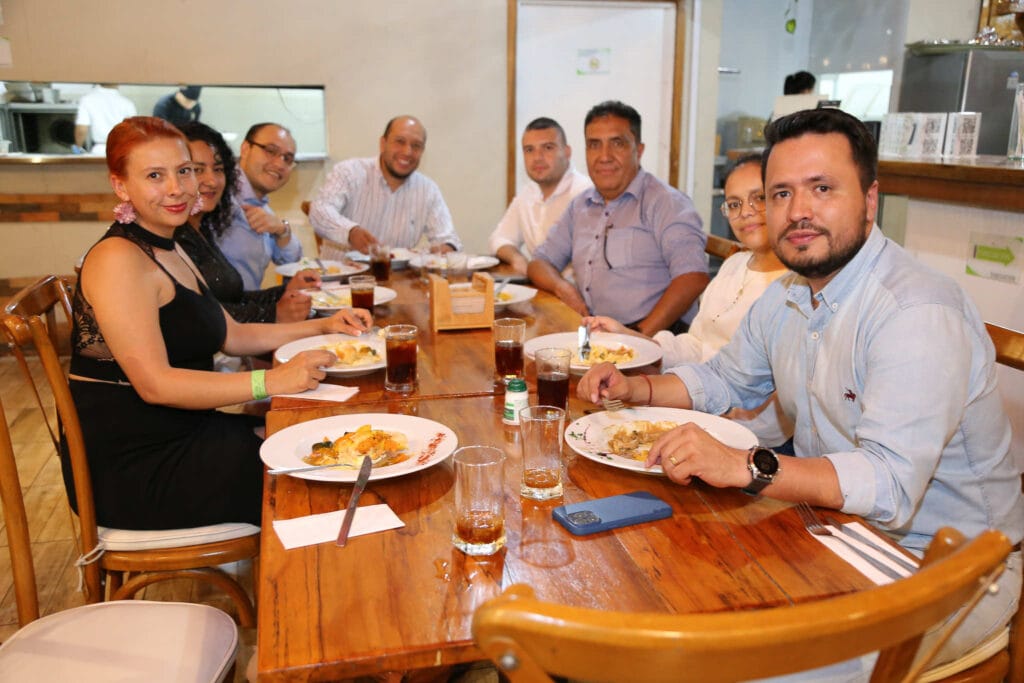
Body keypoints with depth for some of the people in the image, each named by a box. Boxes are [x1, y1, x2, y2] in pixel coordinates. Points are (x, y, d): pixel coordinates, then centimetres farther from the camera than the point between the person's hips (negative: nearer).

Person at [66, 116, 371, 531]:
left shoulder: (169, 251, 14)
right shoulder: (119, 260, -17)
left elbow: (232, 336, 17)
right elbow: (154, 384, -24)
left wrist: (323, 326, 7)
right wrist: (271, 381, -30)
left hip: (181, 433, 9)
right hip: (132, 469, -9)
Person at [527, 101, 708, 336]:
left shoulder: (666, 202, -3)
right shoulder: (580, 206, 19)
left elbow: (693, 277, -15)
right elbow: (540, 262, 22)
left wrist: (641, 334, -21)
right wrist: (562, 288, -2)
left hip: (655, 336, -5)